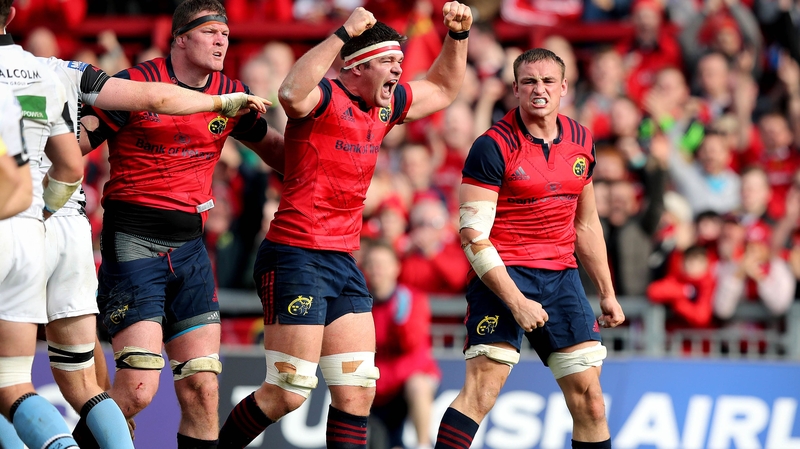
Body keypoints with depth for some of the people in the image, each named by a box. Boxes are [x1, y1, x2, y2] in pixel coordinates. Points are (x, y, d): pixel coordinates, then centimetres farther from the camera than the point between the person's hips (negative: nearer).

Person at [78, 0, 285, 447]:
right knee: (138, 389, -15)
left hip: (189, 246, 5)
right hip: (133, 242, -5)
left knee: (202, 387, -2)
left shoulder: (231, 94, 9)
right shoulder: (135, 84, -7)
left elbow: (270, 144, 27)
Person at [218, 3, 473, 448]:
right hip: (297, 257, -8)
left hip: (344, 261, 8)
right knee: (289, 393, -8)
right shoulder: (326, 98, -11)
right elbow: (292, 93, -36)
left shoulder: (385, 106, 13)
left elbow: (443, 88, 30)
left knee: (358, 391, 3)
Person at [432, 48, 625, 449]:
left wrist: (607, 293, 18)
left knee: (589, 397, 1)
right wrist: (516, 301, -20)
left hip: (561, 276, 6)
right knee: (482, 389, -19)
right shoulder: (493, 146, -10)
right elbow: (472, 235, -14)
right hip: (504, 274, -6)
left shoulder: (581, 141, 10)